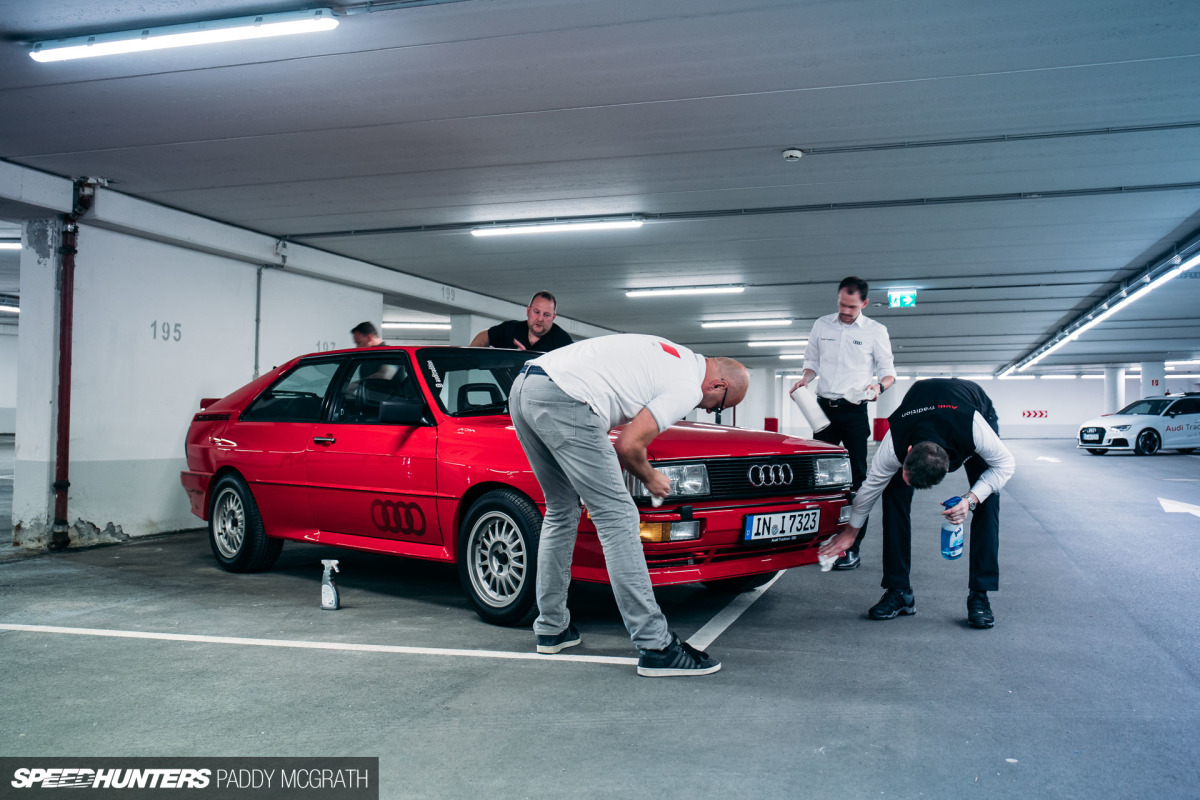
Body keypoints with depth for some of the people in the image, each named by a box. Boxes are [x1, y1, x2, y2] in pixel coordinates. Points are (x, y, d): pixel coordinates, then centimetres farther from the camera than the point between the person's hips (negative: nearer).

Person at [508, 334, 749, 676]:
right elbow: (627, 445, -5)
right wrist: (650, 478, 15)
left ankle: (551, 628, 27)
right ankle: (656, 647, -4)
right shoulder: (688, 387, 1)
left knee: (561, 511, 20)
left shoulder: (672, 355, 27)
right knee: (617, 517, -6)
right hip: (563, 398, -10)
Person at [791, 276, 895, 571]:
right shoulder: (821, 325, 7)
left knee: (857, 479, -6)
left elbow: (889, 371, 2)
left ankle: (853, 548, -3)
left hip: (854, 411, -3)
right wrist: (805, 378, -3)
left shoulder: (876, 331, -1)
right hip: (823, 408, 4)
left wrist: (879, 386, -19)